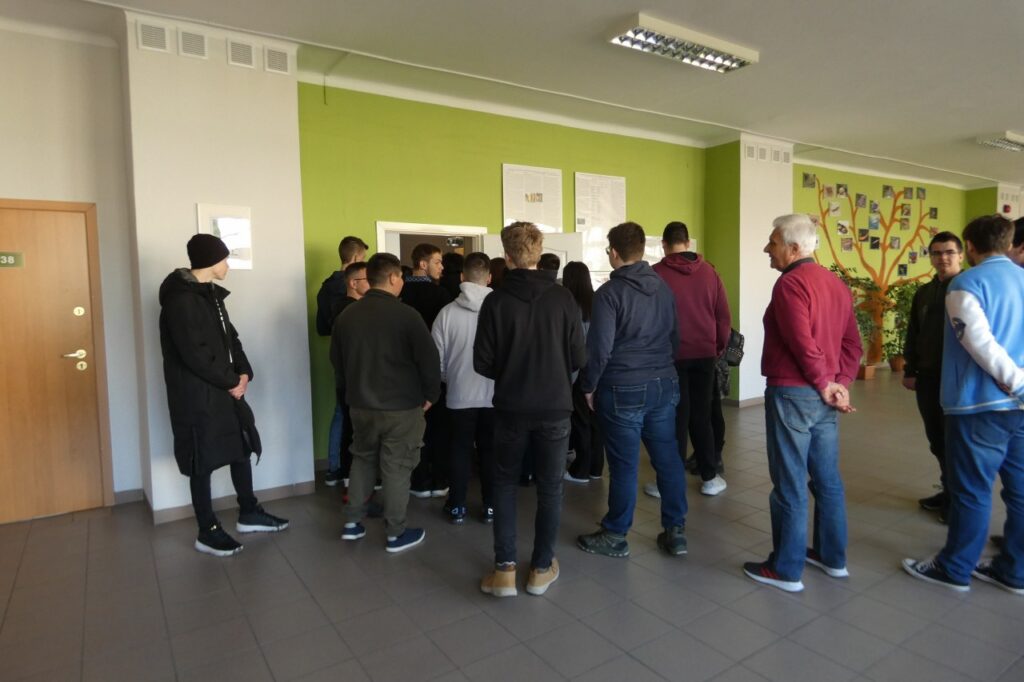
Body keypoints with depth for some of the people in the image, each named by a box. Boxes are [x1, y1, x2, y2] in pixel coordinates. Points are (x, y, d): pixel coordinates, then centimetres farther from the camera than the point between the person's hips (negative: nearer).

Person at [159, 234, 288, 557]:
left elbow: (229, 338, 14)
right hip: (198, 394, -9)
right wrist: (231, 381, -14)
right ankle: (208, 531, 17)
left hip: (225, 389, 9)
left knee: (242, 448, 16)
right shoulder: (180, 298, -17)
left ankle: (249, 514, 31)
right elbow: (194, 353, -23)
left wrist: (243, 372, -2)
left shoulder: (211, 294, 13)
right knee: (203, 462, 3)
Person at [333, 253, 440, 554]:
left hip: (360, 404, 6)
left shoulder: (347, 315, 3)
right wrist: (430, 394, -1)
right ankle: (396, 534, 15)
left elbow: (338, 360, 12)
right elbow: (428, 358, -16)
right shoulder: (405, 314, -16)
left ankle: (352, 522, 28)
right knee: (396, 468, 5)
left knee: (362, 459, 21)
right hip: (402, 406, -5)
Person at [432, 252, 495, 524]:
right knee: (490, 450, 13)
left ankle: (457, 506, 23)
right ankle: (490, 505, 22)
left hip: (460, 394, 0)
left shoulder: (448, 312, -9)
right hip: (494, 394, 0)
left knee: (460, 450, 13)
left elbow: (438, 358, -3)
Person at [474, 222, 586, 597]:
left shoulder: (496, 300, -10)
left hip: (511, 407, 0)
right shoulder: (563, 298, -8)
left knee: (504, 483, 16)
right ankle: (542, 568, 24)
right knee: (550, 487, 14)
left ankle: (504, 568, 14)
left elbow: (482, 362, -8)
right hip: (555, 407, 1)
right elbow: (579, 358, -5)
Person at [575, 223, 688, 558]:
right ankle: (675, 531, 23)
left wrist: (589, 386, -2)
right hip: (664, 384, 6)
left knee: (624, 464, 3)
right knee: (668, 458, 12)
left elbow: (599, 348, -14)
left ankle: (615, 536, 18)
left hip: (622, 389, -6)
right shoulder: (663, 287, 7)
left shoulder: (609, 293, -12)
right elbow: (675, 336, 13)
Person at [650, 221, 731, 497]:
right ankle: (710, 477, 20)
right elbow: (724, 316, 3)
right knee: (702, 415, 14)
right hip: (704, 354, 3)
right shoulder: (709, 272, 2)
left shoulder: (657, 273, -9)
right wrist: (720, 348, 15)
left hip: (671, 355, -3)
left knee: (676, 417, 5)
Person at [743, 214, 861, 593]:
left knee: (790, 485, 1)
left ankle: (786, 569, 13)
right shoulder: (836, 283, 12)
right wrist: (840, 383, 3)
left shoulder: (790, 282, -14)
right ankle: (832, 557, 31)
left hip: (792, 394, -9)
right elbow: (852, 343, 11)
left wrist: (825, 384, -9)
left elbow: (802, 343, -21)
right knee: (827, 479, 17)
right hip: (824, 397, 9)